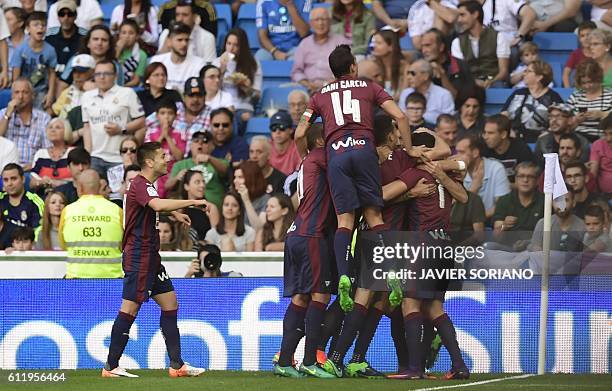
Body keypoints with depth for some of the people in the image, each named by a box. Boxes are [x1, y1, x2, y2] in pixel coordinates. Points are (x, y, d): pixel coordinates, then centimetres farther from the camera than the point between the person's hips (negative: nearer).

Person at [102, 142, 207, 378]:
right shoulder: (139, 185, -15)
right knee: (130, 308, -8)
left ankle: (177, 365, 9)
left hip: (150, 256, 10)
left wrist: (175, 213, 25)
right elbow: (158, 205, -36)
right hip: (138, 257, -10)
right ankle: (111, 366, -3)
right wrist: (192, 202, -31)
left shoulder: (147, 185, 17)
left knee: (170, 303, 9)